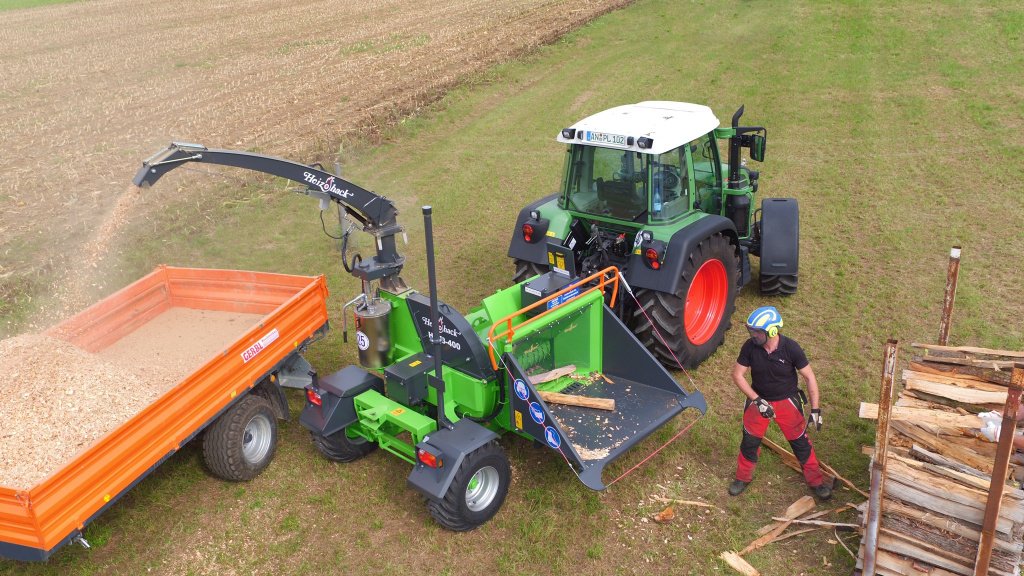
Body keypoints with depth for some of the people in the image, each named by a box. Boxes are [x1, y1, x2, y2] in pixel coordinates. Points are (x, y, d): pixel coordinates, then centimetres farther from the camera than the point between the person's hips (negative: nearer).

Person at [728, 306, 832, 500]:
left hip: (787, 402, -1)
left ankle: (816, 481, 31)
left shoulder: (790, 348, -24)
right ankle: (743, 477, 34)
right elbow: (738, 375, -10)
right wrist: (757, 400, -18)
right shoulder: (750, 347, -20)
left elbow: (809, 377, -13)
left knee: (800, 442, 10)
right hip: (759, 400, 1)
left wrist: (815, 409, -13)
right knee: (750, 441, 10)